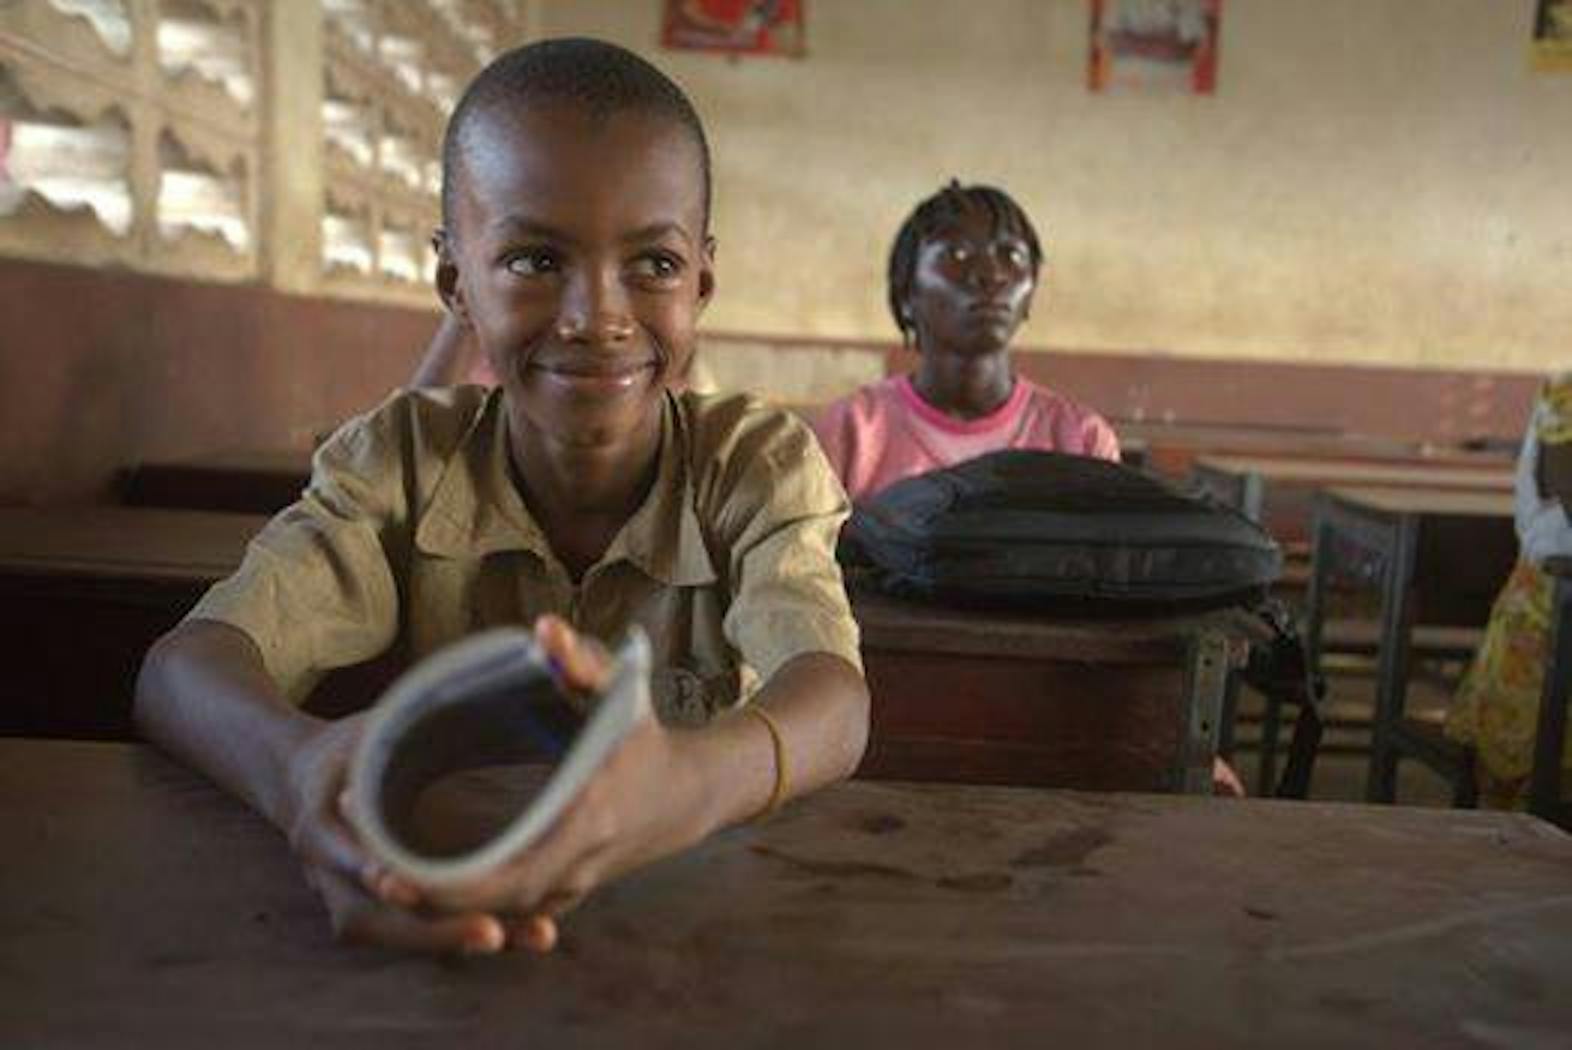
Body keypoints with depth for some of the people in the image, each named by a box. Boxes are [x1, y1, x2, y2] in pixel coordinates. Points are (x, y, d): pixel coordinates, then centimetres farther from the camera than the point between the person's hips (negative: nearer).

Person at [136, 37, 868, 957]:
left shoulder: (761, 464, -10)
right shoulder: (402, 458, -7)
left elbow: (835, 698, -28)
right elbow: (184, 668, -21)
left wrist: (687, 784, -52)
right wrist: (300, 768, -46)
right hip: (449, 912, 1)